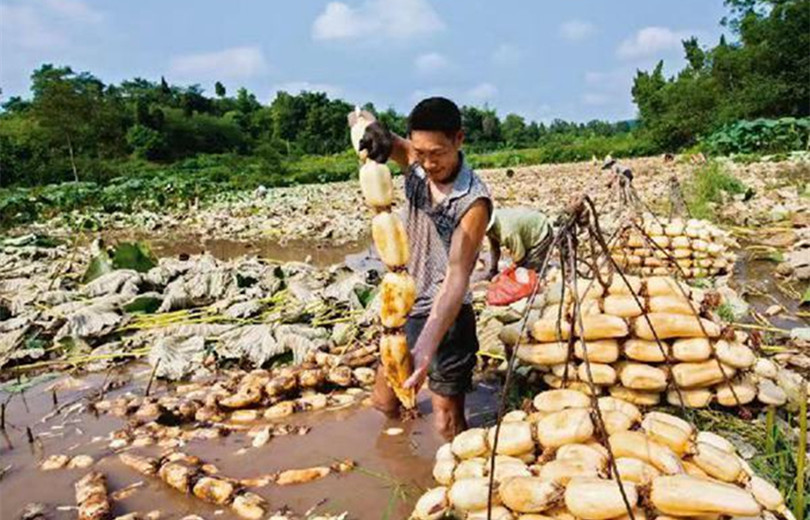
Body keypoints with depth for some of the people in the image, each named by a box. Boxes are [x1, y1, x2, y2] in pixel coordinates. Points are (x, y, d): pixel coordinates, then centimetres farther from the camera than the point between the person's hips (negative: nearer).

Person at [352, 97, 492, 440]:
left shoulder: (474, 200, -23)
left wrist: (427, 345, -44)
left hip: (446, 319, -6)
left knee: (447, 422, 0)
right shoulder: (415, 166, -6)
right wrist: (374, 131, -33)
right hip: (404, 308, 6)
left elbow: (457, 276, -31)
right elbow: (358, 119, -6)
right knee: (383, 401, 21)